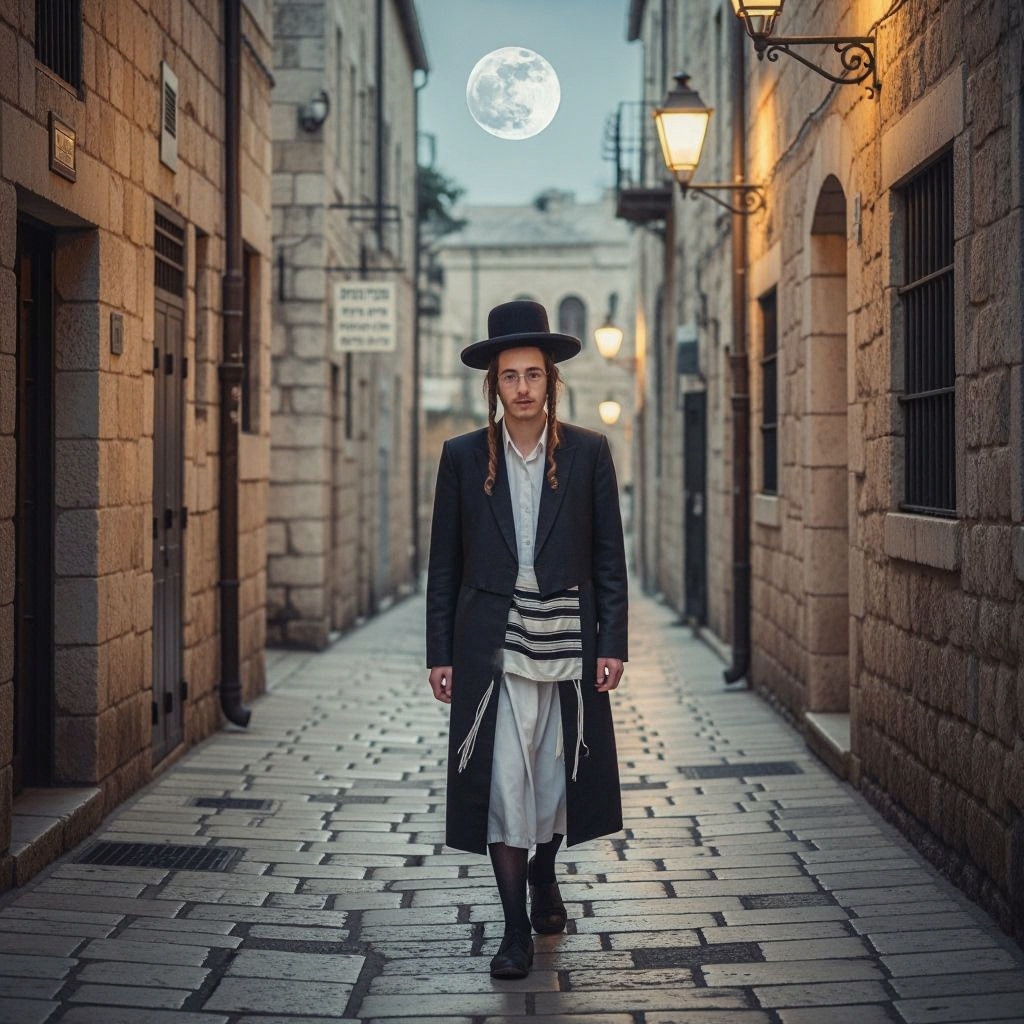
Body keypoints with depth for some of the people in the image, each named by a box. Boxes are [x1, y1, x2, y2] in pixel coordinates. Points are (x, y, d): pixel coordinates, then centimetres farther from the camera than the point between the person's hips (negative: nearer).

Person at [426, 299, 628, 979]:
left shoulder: (588, 452, 3)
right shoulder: (463, 457, 3)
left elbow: (610, 555, 4)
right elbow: (444, 562, 6)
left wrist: (613, 642, -2)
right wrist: (440, 653, 2)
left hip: (569, 642, 1)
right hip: (492, 646, -1)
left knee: (561, 773, 12)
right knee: (502, 780, -3)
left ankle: (543, 871, 41)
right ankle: (516, 928, 7)